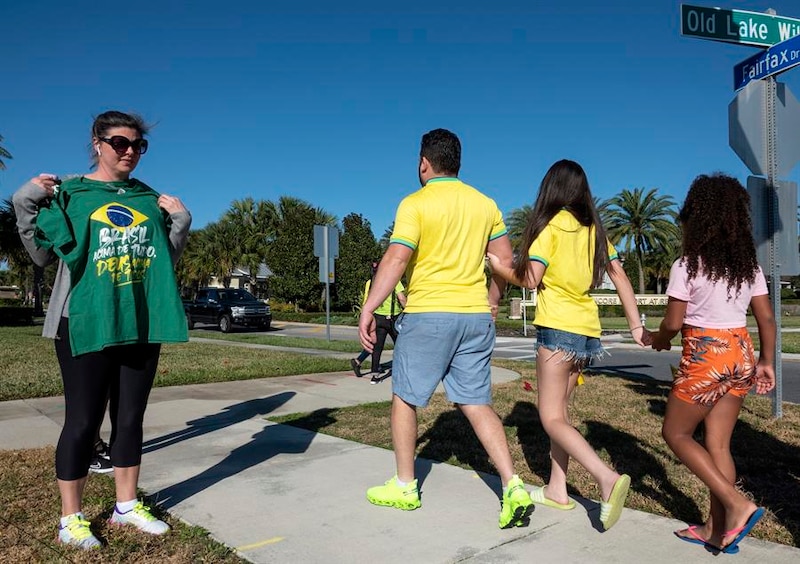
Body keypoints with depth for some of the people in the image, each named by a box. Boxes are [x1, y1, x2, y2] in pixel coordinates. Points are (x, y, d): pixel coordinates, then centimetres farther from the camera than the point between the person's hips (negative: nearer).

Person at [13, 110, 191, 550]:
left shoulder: (150, 198, 11)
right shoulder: (69, 191, 1)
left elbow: (164, 261, 14)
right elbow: (43, 255, -1)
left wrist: (180, 221, 3)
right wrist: (26, 203, -11)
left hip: (142, 323, 4)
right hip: (86, 322, -4)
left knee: (130, 417, 12)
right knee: (83, 420, 2)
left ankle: (126, 506, 26)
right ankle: (70, 518, 17)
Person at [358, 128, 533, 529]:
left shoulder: (416, 204, -7)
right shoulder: (485, 204, 9)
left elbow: (395, 260, -17)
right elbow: (505, 260, 12)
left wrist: (368, 309, -13)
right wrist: (491, 301, 25)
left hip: (428, 315, -5)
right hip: (476, 316, 5)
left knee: (404, 398, 11)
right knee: (476, 403, 10)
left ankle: (404, 487, 21)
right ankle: (513, 487, 2)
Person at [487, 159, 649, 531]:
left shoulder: (551, 225, -7)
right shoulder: (593, 229, 12)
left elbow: (529, 279, -12)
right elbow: (620, 277, 10)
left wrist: (496, 265, 5)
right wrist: (636, 326, 13)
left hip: (559, 329, -7)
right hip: (588, 331, 7)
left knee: (552, 418, -3)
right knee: (559, 410, 17)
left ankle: (608, 478, -20)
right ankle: (556, 490, 21)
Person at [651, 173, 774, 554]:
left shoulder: (686, 265, -12)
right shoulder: (749, 265, 7)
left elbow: (673, 323, -10)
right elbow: (766, 318, 8)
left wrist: (660, 340, 10)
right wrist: (765, 362, 17)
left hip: (706, 355, -7)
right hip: (741, 353, 7)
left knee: (676, 433, 10)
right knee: (718, 443, 12)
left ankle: (737, 504, 0)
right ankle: (717, 528, 18)